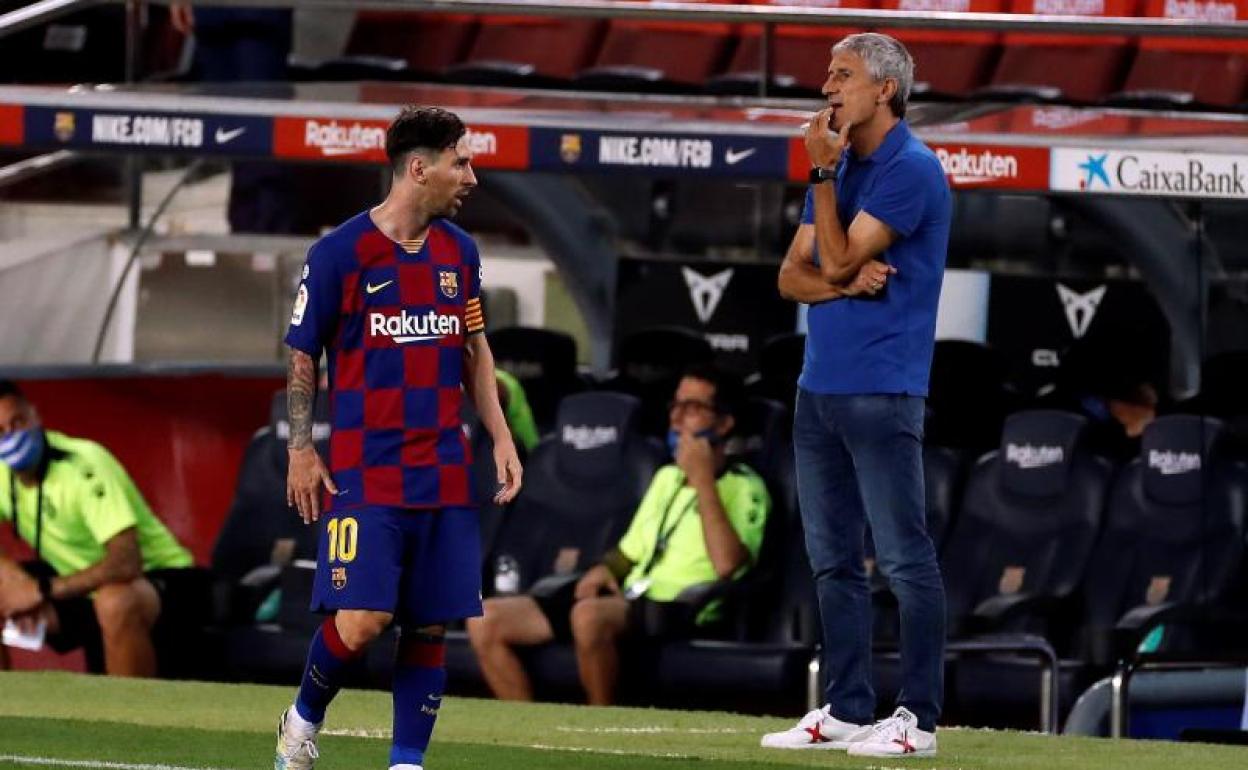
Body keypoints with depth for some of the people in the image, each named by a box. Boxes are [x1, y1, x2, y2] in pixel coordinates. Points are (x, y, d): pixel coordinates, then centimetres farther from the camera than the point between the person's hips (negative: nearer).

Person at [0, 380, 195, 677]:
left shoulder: (84, 465, -26)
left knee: (115, 602, -41)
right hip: (82, 588, 7)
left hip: (154, 577, -7)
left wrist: (42, 591, -34)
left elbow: (125, 563, -36)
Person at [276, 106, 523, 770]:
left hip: (445, 479, 5)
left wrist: (499, 436, 10)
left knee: (430, 627, 2)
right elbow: (302, 358, 0)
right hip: (365, 475, -5)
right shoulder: (340, 253, -6)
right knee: (360, 621, -14)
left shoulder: (458, 252, 10)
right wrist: (301, 451, -5)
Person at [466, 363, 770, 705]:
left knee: (589, 615, -41)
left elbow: (726, 563, -20)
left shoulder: (744, 487, -2)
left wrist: (702, 479, -15)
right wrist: (604, 570, 7)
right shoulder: (668, 477, 24)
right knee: (485, 622, -5)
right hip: (626, 599, 8)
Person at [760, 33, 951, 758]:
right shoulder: (840, 169, 16)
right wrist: (847, 282, -8)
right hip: (819, 387, 9)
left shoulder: (911, 170, -10)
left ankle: (917, 718, -6)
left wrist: (824, 173, -11)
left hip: (880, 392, -9)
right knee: (833, 560, 11)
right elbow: (794, 275, 12)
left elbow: (838, 261, -14)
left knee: (905, 558, -7)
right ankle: (846, 710, 17)